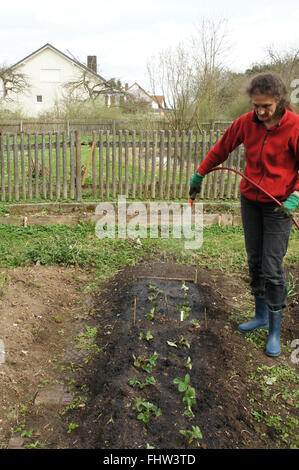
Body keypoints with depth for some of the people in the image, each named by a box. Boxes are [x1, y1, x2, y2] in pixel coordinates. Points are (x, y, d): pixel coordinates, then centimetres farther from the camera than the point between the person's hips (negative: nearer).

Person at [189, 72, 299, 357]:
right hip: (250, 200, 5)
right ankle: (260, 316, 30)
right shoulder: (246, 122, -4)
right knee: (254, 261, 13)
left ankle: (275, 331, 11)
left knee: (272, 268, -5)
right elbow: (221, 149, 10)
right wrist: (199, 174, 15)